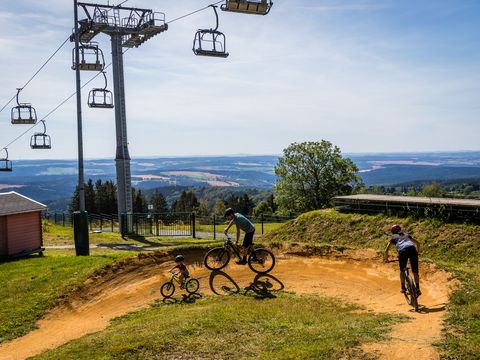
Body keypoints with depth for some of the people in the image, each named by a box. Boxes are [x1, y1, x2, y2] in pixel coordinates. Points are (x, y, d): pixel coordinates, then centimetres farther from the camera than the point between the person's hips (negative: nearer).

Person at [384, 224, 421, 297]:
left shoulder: (393, 238, 27)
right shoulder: (406, 235, 37)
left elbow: (386, 251, 17)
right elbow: (418, 243, 38)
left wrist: (386, 258, 32)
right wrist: (417, 253, 46)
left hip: (403, 251, -2)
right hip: (412, 249, 2)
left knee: (402, 270, 21)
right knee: (415, 271, 11)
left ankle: (403, 288, 20)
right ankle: (418, 289, 4)